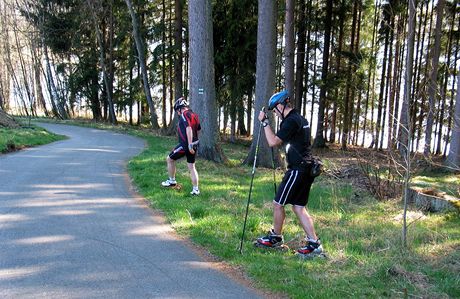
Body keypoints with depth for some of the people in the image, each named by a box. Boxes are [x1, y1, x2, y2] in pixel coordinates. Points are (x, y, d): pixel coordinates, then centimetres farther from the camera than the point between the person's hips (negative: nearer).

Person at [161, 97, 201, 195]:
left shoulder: (184, 114, -13)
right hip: (194, 145, 8)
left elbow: (189, 129, -25)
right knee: (191, 167, 11)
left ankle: (172, 181, 19)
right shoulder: (194, 115, 13)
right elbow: (198, 129, 21)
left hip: (185, 145, -8)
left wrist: (190, 145, -28)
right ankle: (195, 189, 9)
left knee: (169, 159, 11)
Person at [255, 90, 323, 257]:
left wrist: (264, 122, -11)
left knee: (278, 204, 4)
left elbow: (273, 142, -17)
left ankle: (276, 238, 19)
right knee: (298, 207, 11)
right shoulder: (300, 118, 17)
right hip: (306, 168, 10)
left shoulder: (291, 121, -15)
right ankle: (314, 243, 8)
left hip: (297, 170, -10)